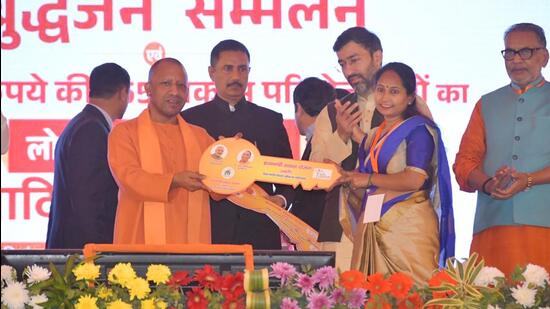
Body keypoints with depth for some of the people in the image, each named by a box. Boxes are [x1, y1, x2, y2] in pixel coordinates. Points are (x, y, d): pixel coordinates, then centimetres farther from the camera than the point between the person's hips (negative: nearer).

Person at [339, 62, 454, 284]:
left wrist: (368, 179, -6)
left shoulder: (418, 130, -2)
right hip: (372, 228, 7)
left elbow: (414, 180, -15)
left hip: (408, 226, -7)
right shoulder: (371, 138, 20)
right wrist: (343, 177, 5)